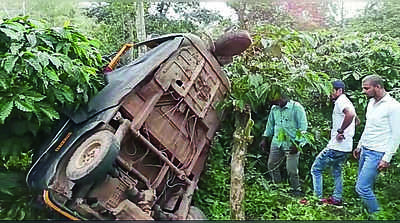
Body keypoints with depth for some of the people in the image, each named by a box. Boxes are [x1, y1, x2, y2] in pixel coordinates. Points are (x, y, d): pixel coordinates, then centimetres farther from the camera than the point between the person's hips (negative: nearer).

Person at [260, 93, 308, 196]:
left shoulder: (296, 107, -6)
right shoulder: (274, 109, 12)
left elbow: (303, 126, -9)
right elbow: (270, 124, 22)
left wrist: (297, 143, -15)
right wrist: (264, 139, 16)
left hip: (291, 144, -6)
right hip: (276, 142, 6)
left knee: (292, 170, -4)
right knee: (271, 165, 7)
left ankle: (296, 190, 16)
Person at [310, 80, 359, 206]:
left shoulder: (340, 101, -14)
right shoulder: (347, 102, 17)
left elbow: (350, 114, -36)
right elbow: (356, 120, 32)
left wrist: (340, 131, -28)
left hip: (336, 147, -10)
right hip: (346, 147, 10)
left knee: (316, 169, -1)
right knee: (336, 172, 22)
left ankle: (318, 198, 1)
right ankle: (337, 199, 27)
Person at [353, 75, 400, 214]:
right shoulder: (371, 103, 11)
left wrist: (386, 159, -16)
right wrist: (359, 146, 21)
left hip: (377, 153, -8)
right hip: (365, 150, 8)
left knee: (362, 188, -10)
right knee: (365, 185, 12)